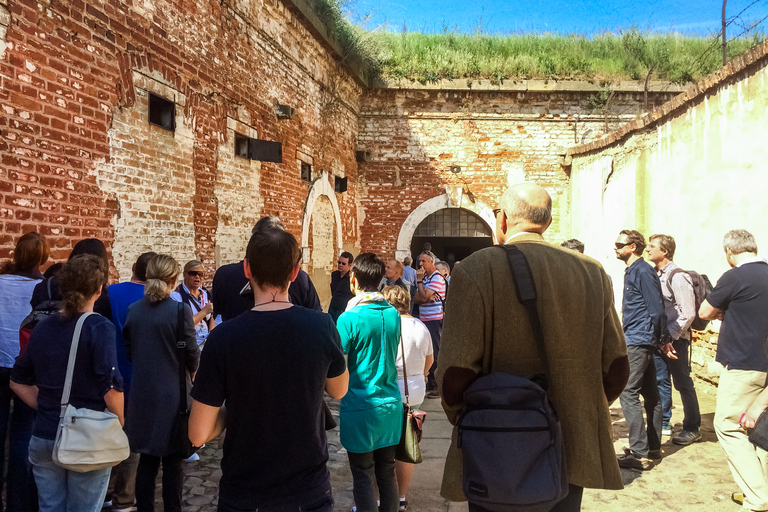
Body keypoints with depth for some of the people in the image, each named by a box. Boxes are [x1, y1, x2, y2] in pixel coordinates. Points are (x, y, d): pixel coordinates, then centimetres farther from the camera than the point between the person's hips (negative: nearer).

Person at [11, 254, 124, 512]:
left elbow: (18, 382, 13)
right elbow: (110, 387, -19)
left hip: (43, 439, 5)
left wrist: (46, 408, 15)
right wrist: (119, 426, -6)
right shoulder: (99, 328, -15)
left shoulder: (42, 327, 4)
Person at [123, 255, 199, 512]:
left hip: (141, 394, 5)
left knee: (147, 459, 15)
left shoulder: (133, 310, -1)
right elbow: (192, 355, -10)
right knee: (172, 462, 7)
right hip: (172, 393, -4)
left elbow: (128, 351, 8)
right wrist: (193, 370, 12)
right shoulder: (180, 310, -15)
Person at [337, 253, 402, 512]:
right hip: (391, 406, 5)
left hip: (360, 408, -5)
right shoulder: (393, 314, 1)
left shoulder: (349, 319, -16)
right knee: (387, 474, 16)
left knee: (364, 479, 6)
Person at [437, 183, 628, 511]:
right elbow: (616, 369, 3)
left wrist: (463, 421, 2)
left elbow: (455, 374, -16)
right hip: (573, 450, 4)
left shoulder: (474, 270, -13)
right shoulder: (592, 272, 0)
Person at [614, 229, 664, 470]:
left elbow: (656, 310, -16)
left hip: (638, 342, -10)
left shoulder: (643, 272, -14)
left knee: (628, 393, -10)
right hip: (637, 341, 10)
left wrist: (654, 338, -7)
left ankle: (639, 453, -6)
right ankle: (653, 447, 23)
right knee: (650, 394, 14)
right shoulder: (632, 271, 15)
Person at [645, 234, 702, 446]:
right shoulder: (655, 275, 9)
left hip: (675, 339, -7)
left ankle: (692, 429, 16)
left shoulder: (678, 277, -15)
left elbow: (688, 313, -16)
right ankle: (663, 423, 27)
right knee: (660, 380, 14)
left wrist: (670, 338, -16)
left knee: (683, 383, 3)